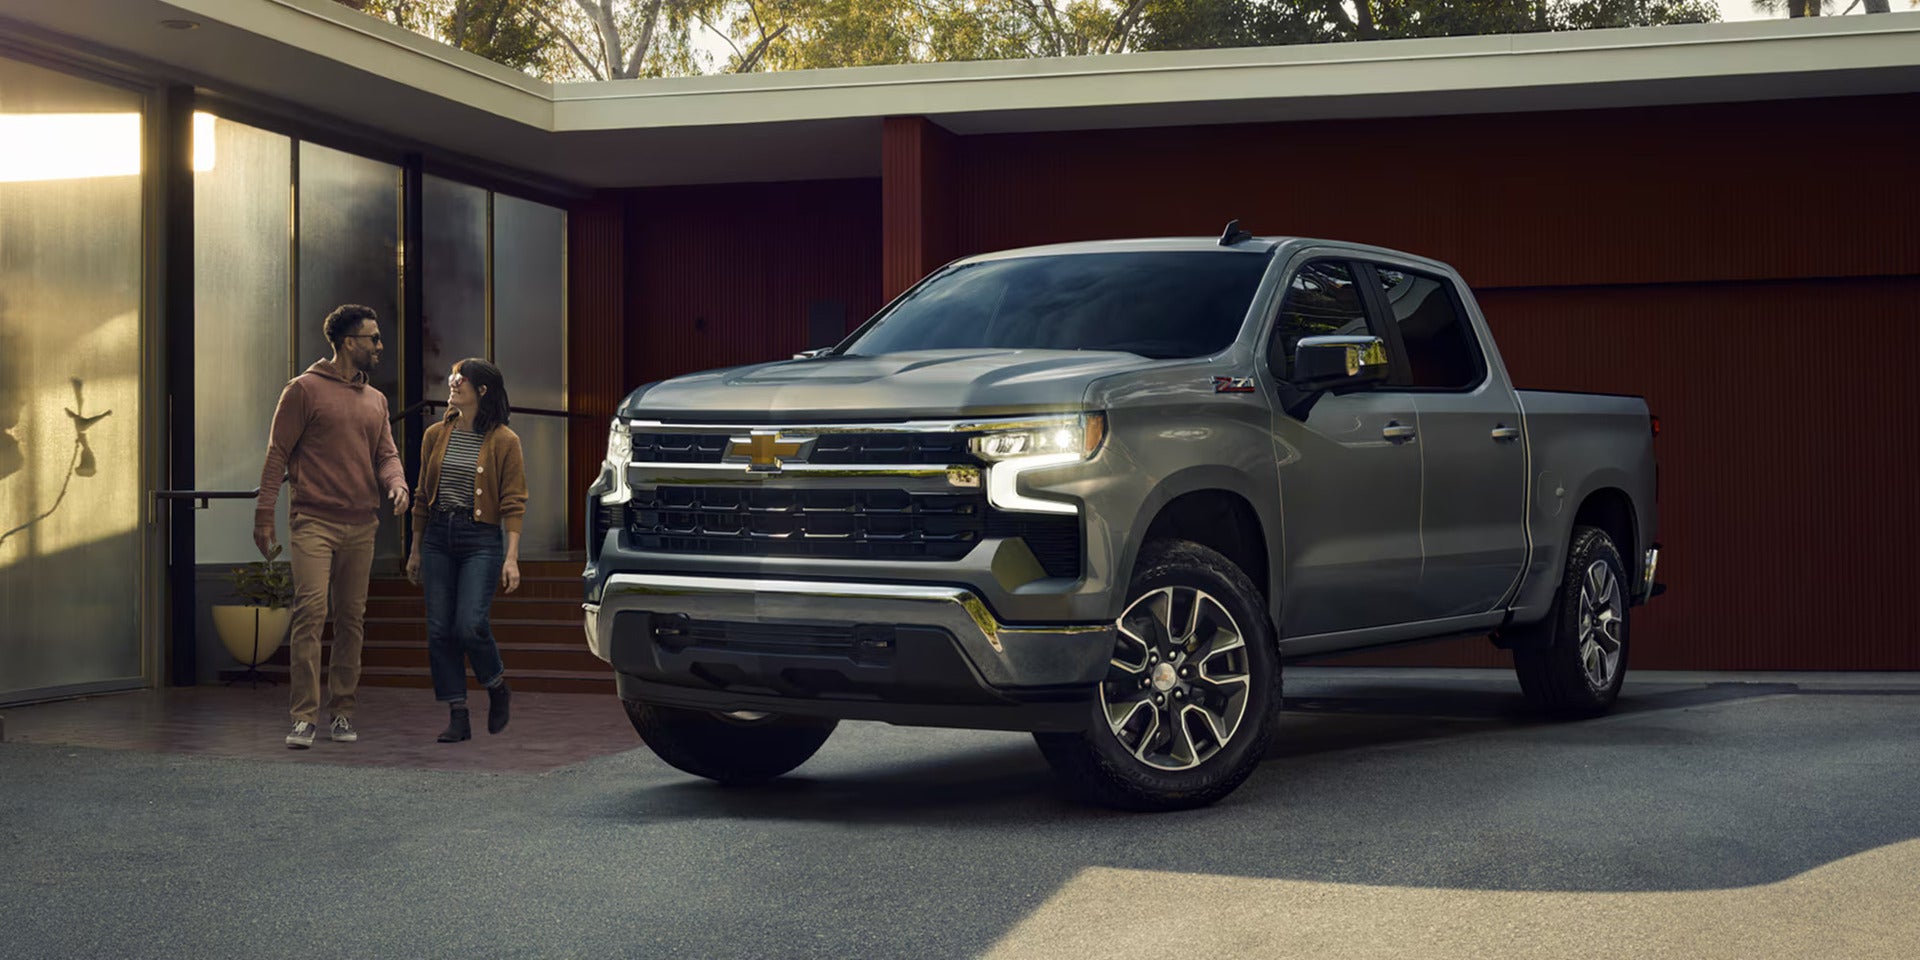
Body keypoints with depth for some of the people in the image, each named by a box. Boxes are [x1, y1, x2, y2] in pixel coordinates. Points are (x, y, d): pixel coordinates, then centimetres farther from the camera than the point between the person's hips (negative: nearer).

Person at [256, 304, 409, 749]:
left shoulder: (376, 400, 17)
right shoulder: (305, 389, 0)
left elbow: (386, 454, 17)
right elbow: (278, 453, -1)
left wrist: (397, 484, -7)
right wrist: (264, 515, -6)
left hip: (361, 527, 5)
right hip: (314, 522, -5)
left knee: (351, 620, 6)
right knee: (310, 612, -14)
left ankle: (342, 713, 14)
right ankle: (304, 717, -13)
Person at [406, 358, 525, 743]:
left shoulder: (503, 441, -4)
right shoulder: (436, 435, 9)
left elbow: (513, 504, -6)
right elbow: (423, 496, 16)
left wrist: (512, 557, -13)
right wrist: (416, 549, 15)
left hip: (481, 540, -5)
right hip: (438, 538, 5)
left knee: (470, 626, -15)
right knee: (439, 629, 0)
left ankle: (498, 688, 15)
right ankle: (457, 717, 8)